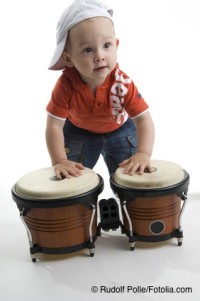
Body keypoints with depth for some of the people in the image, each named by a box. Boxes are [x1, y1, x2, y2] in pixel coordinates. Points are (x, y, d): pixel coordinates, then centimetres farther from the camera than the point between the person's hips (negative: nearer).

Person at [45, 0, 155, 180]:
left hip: (120, 131, 0)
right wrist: (60, 161, -36)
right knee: (74, 180, 1)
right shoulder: (66, 85, -32)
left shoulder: (122, 83, -32)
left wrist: (143, 154, -43)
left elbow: (144, 119, -29)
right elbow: (54, 125, -26)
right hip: (79, 133, 0)